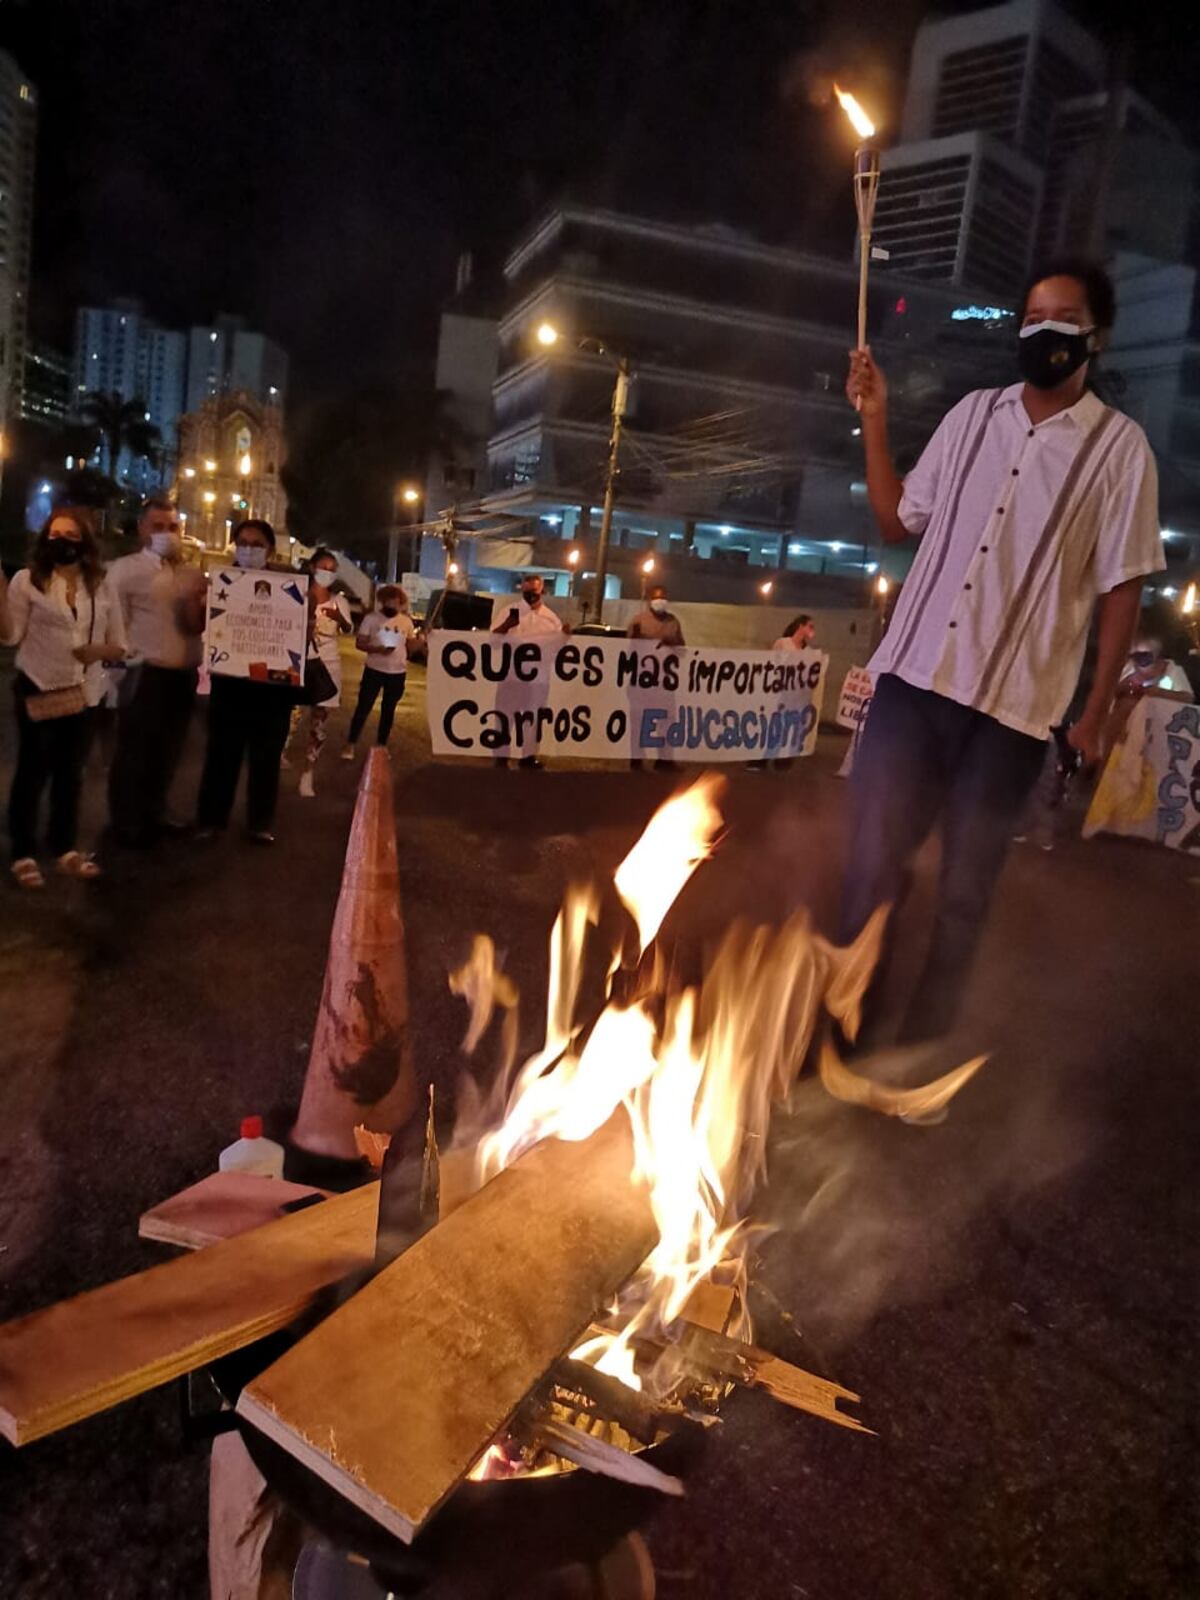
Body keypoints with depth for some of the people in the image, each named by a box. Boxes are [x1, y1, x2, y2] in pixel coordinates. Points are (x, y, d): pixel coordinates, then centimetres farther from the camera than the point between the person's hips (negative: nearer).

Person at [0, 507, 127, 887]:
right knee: (32, 772, 3)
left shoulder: (102, 587, 5)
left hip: (83, 692, 3)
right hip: (37, 690, -3)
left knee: (70, 773, 13)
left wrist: (98, 650, -15)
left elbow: (119, 645, 7)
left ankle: (65, 849, 25)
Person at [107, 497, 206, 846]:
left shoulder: (192, 574, 11)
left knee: (167, 751, 15)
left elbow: (197, 627, 5)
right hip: (145, 673, -5)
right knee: (134, 751, 3)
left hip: (183, 674, 5)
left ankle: (153, 815, 29)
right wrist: (128, 659, -9)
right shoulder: (126, 569, -3)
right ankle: (126, 824, 15)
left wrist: (196, 603, -13)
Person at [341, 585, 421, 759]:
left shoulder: (407, 622, 4)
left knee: (388, 710, 13)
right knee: (363, 707, 0)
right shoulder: (371, 618, -5)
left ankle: (382, 744, 25)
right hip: (374, 670, -3)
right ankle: (350, 745, 8)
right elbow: (360, 643, -9)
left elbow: (411, 645, 16)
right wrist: (377, 649, -22)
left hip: (398, 673, 3)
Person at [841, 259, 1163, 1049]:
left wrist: (1097, 712, -2)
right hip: (914, 675, 3)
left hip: (1014, 700, -3)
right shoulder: (974, 414, 11)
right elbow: (897, 520, 15)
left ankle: (922, 1043, 23)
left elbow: (1120, 589, 1)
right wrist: (874, 420, 6)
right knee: (872, 859, 5)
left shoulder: (1121, 446, 0)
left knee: (966, 890, 7)